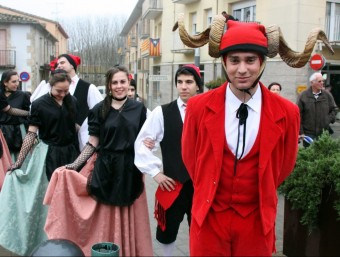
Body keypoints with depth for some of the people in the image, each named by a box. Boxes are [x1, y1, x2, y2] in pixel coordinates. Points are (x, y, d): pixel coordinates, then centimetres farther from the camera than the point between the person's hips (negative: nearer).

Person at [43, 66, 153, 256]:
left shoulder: (139, 108, 3)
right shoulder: (99, 110, 0)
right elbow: (92, 143, 1)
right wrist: (75, 165, -6)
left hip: (130, 169, 1)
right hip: (105, 168, -1)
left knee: (130, 218, 9)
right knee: (105, 217, 6)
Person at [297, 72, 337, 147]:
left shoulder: (327, 95, 4)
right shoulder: (303, 96, -4)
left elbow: (334, 109, 15)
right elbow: (298, 115, -5)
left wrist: (329, 120, -3)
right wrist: (300, 132, -8)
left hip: (324, 133, 3)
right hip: (308, 133, -3)